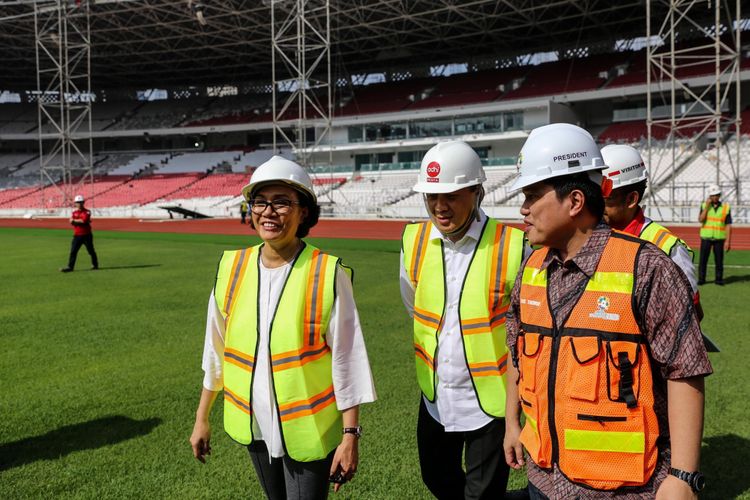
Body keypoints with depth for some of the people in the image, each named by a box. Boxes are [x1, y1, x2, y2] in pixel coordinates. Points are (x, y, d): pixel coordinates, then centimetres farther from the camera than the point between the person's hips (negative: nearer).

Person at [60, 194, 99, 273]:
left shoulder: (87, 212, -5)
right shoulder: (74, 212, 9)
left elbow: (84, 220, -21)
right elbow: (71, 222, -6)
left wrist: (75, 220, -9)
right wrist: (80, 221, -16)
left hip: (86, 235, -4)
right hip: (77, 235, 4)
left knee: (91, 250, 7)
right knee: (73, 251, -3)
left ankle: (95, 265, 23)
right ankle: (70, 267, -3)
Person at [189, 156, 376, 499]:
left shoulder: (328, 274, -16)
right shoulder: (232, 267, -3)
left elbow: (346, 360, -13)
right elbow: (216, 350, 6)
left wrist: (350, 435, -13)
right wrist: (202, 418, 11)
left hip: (308, 431, -4)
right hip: (253, 426, 5)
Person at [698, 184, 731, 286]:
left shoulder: (726, 207, -1)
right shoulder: (704, 205, 2)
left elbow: (728, 226, -2)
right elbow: (700, 220, -12)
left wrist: (728, 241, -8)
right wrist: (707, 206, -16)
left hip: (719, 238, 0)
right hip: (706, 237, 0)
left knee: (719, 260, 2)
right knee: (703, 259, 1)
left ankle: (719, 279, 13)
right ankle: (701, 279, 9)